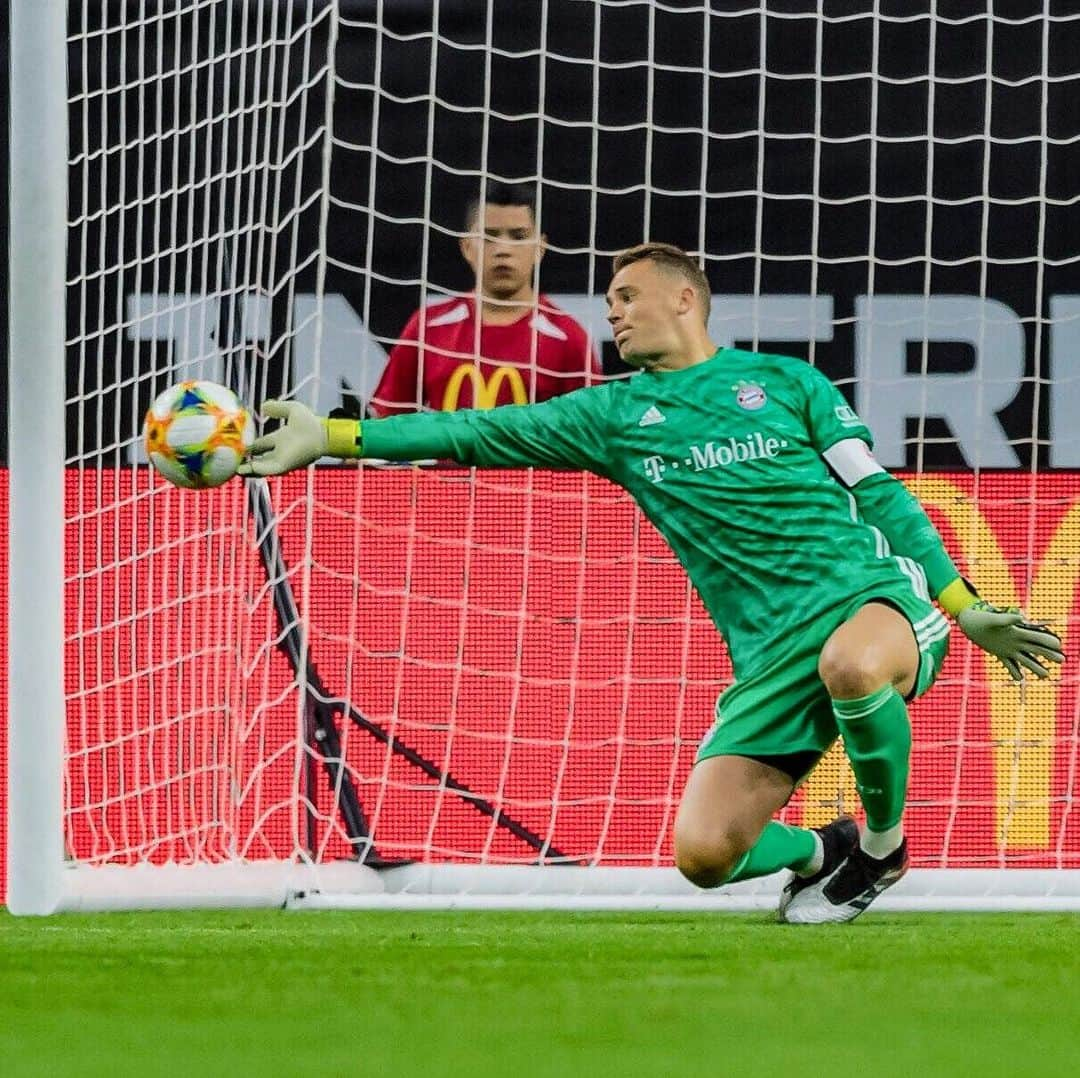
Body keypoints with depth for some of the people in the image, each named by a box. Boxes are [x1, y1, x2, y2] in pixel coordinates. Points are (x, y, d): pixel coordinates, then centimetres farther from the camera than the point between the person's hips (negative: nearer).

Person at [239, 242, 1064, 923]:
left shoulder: (786, 382, 12)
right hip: (770, 649, 3)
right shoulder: (615, 415, 16)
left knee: (853, 663, -42)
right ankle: (821, 854, 18)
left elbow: (880, 493, 12)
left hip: (871, 591, -3)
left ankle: (884, 841, -12)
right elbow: (479, 434, 10)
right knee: (703, 852, -16)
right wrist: (329, 438, 2)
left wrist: (964, 606, 4)